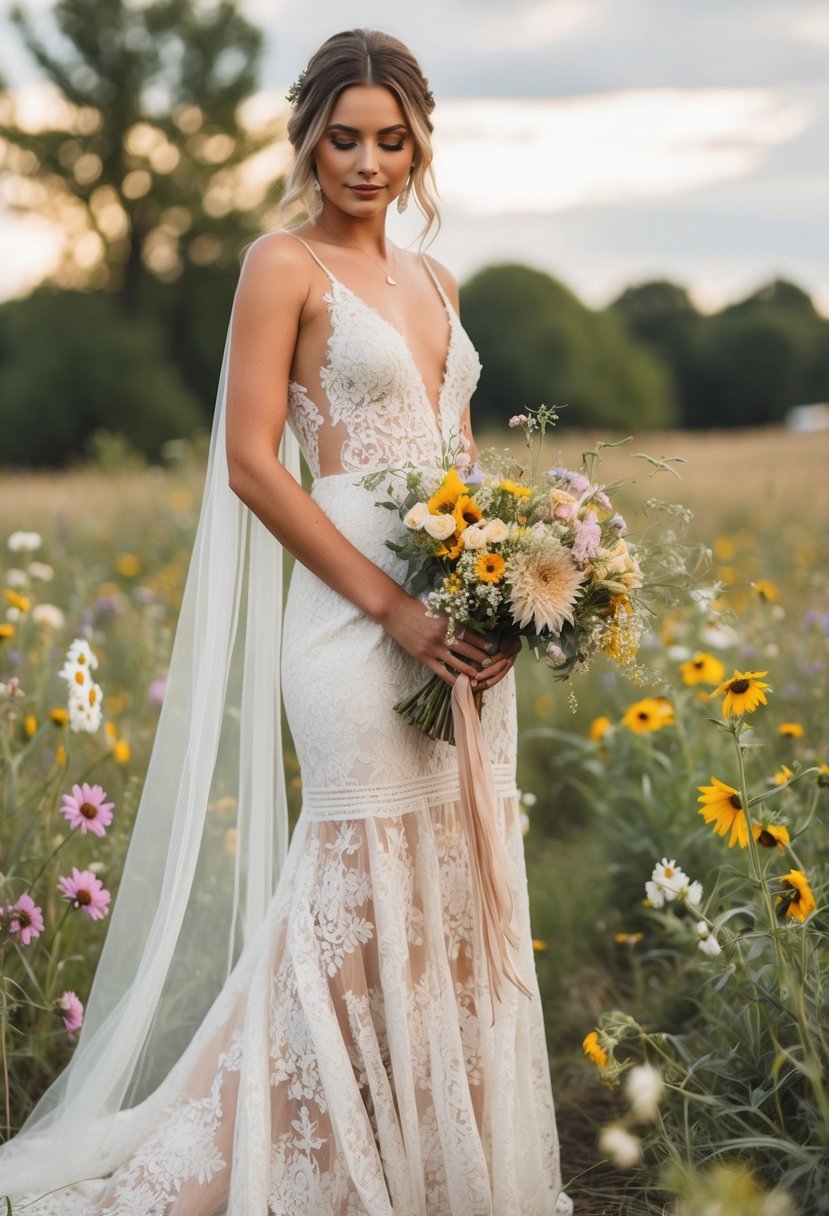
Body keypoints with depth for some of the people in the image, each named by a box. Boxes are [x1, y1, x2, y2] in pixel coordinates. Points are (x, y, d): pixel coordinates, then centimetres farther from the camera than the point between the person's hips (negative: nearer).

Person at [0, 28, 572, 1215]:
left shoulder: (433, 281, 17)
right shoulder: (284, 263, -3)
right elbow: (252, 462, -10)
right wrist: (394, 606, -16)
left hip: (464, 620, 7)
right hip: (358, 620, -7)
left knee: (460, 891, 10)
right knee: (371, 898, -4)